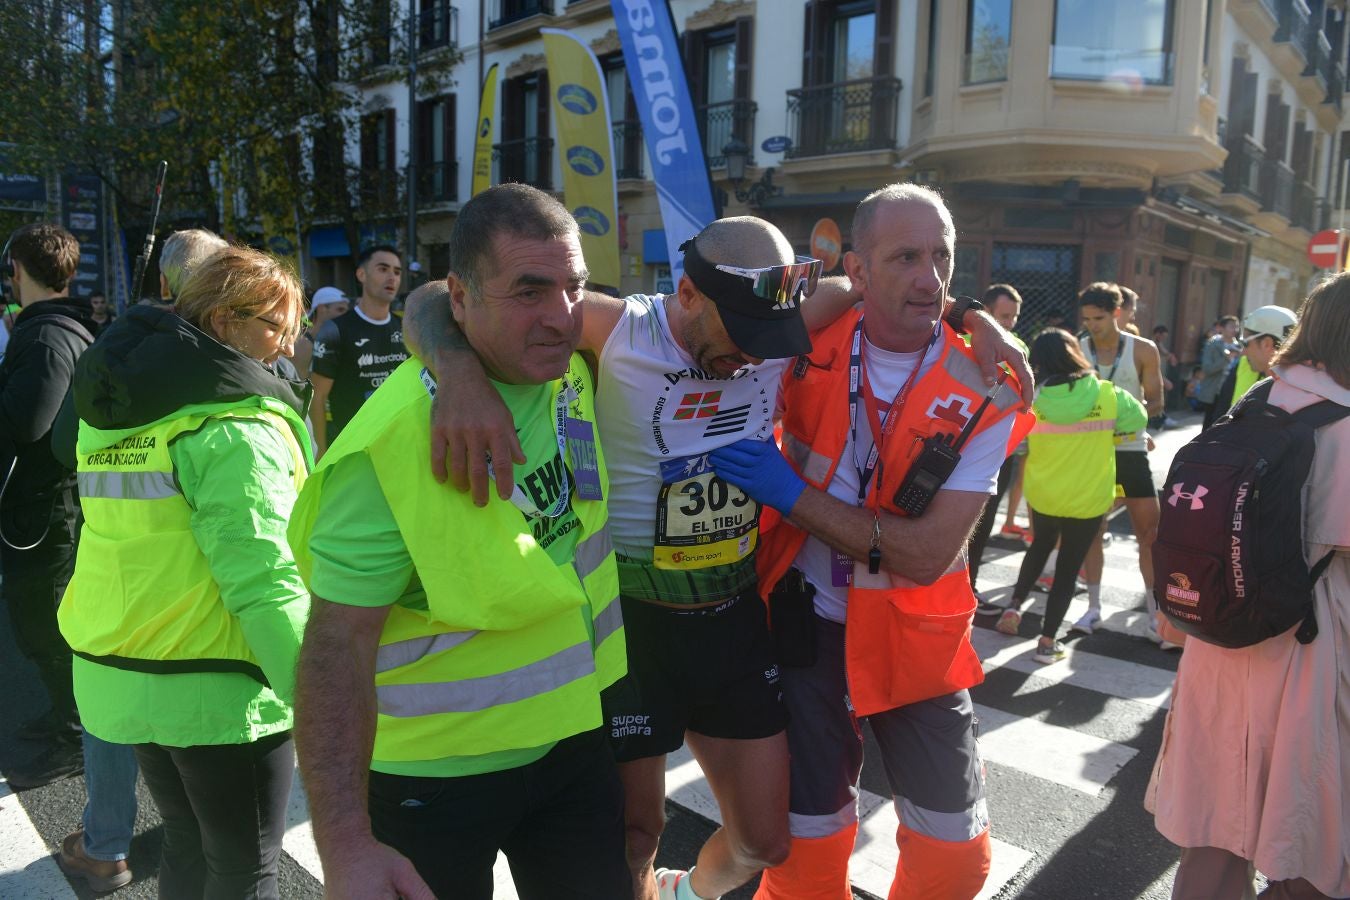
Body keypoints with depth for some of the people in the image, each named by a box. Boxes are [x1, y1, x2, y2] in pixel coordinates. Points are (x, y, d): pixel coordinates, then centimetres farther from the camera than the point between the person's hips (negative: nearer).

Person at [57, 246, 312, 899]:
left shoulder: (113, 413, 8)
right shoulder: (234, 427, -19)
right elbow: (264, 581, -25)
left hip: (120, 675, 8)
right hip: (217, 689, -8)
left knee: (187, 845, 24)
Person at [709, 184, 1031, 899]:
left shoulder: (983, 393, -13)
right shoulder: (812, 347, -9)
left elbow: (929, 553, -20)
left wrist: (791, 492, -22)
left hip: (914, 634, 0)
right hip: (808, 622, 1)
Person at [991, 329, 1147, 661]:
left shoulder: (1030, 400, -12)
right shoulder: (1108, 394, -11)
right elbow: (1137, 421, 6)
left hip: (1042, 494, 1)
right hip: (1089, 498, -1)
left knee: (1040, 546, 29)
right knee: (1068, 568, 10)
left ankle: (1015, 605, 19)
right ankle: (1047, 642, 14)